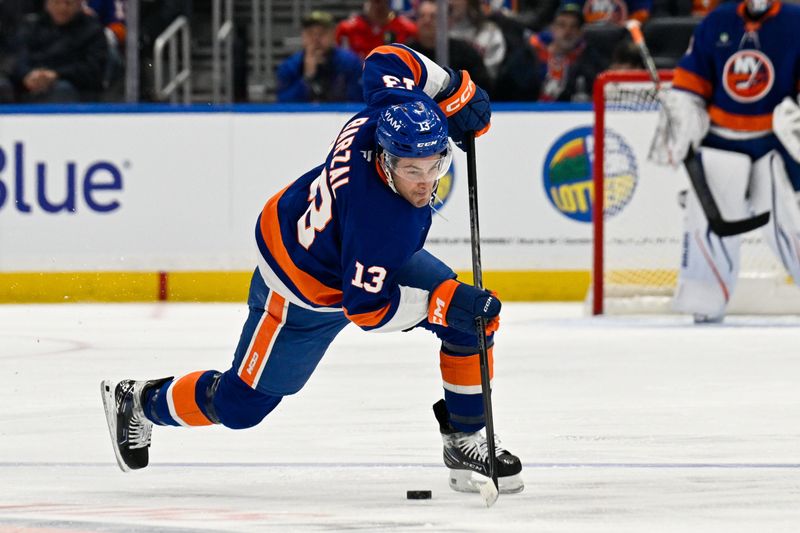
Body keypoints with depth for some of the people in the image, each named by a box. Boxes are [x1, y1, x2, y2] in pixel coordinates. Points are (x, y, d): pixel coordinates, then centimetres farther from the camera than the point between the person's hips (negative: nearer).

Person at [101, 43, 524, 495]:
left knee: (477, 318, -5)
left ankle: (465, 440, 12)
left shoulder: (389, 114, -27)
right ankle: (138, 402, 34)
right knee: (241, 405, 6)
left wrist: (457, 91, -13)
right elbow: (366, 309, -34)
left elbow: (387, 59, -6)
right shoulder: (383, 223, -45)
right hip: (306, 291, -8)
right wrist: (442, 303, -40)